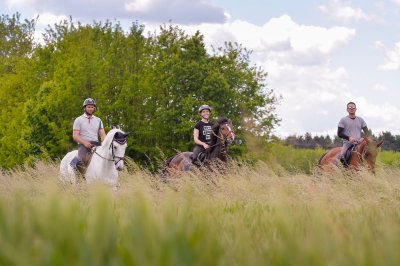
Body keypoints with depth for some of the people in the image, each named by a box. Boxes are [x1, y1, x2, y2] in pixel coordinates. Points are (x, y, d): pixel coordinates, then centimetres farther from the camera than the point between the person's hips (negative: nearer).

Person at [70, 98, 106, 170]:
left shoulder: (98, 120, 18)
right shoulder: (78, 120, 6)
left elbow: (102, 135, 11)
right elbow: (75, 136, -2)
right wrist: (84, 142, -18)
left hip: (96, 144, 4)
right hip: (83, 145, -4)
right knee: (84, 158, -35)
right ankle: (75, 160, -9)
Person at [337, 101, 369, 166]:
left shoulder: (360, 120, 13)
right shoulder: (343, 120, 4)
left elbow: (366, 132, 14)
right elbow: (339, 134, 0)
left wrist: (364, 138, -7)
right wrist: (348, 138, -15)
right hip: (347, 143, -3)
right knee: (342, 158, -29)